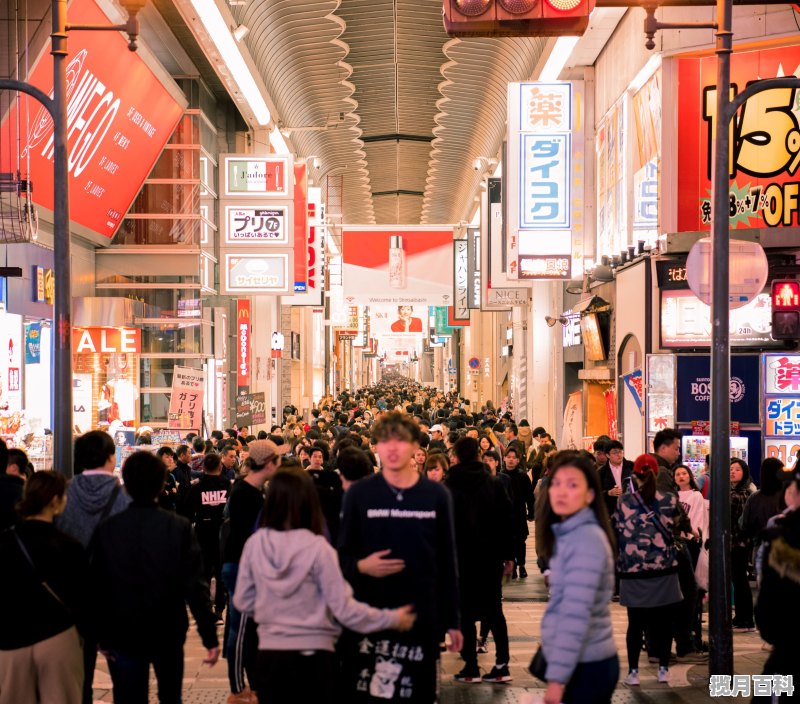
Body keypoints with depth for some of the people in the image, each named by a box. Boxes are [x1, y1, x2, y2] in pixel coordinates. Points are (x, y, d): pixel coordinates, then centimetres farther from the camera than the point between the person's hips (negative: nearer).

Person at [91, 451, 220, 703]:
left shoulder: (107, 529, -9)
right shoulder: (178, 527, -12)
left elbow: (97, 587, -6)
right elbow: (195, 585, -13)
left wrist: (102, 636, 3)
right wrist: (210, 637, -8)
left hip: (123, 635, 0)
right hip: (168, 632, 1)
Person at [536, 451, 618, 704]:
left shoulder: (587, 539, -17)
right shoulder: (568, 534, 12)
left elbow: (576, 614, -23)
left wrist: (557, 676, -24)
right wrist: (557, 669, 16)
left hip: (586, 665, -9)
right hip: (581, 662, 9)